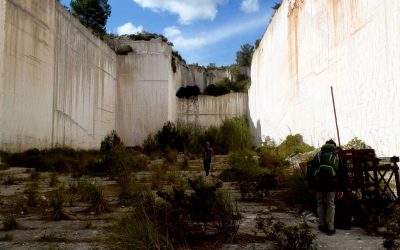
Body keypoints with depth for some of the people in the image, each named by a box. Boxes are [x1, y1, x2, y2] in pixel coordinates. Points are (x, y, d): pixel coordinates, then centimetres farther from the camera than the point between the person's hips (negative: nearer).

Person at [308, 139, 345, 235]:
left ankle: (322, 225, 18)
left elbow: (311, 172, 6)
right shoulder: (337, 157, 9)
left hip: (319, 183, 1)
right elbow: (341, 174, 7)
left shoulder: (318, 156, 9)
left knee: (320, 204, 14)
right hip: (331, 184, 0)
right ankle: (330, 228, 8)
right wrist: (341, 189, 10)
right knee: (330, 205, 8)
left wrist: (311, 185, 10)